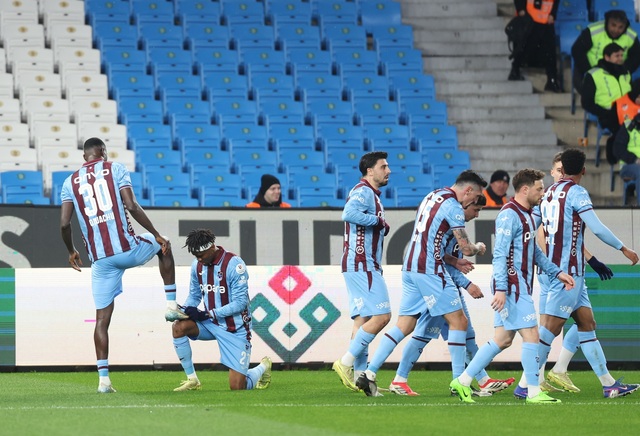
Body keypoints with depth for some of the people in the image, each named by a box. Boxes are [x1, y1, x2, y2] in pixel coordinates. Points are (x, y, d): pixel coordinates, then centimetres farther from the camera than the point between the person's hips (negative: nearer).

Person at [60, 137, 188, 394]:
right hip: (127, 249, -2)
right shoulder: (115, 170, 2)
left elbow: (64, 223, 3)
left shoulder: (70, 182, 9)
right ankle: (171, 305, 25)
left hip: (100, 259, 2)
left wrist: (71, 252, 20)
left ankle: (103, 378, 1)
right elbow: (131, 207, -9)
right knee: (163, 246, 31)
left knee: (102, 318, 8)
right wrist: (156, 235, -1)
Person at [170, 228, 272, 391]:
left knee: (237, 387, -8)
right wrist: (184, 310, -14)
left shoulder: (234, 264, -20)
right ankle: (192, 380, -9)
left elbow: (240, 303, -21)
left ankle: (263, 368, 28)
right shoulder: (197, 265, -1)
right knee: (179, 327, -24)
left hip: (235, 328, -5)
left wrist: (208, 314, -26)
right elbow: (194, 295, 10)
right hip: (211, 323, 6)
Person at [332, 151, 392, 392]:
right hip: (362, 266, -11)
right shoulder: (363, 192, -11)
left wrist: (380, 226, 7)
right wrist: (379, 221, -19)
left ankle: (359, 375, 6)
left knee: (362, 320, 8)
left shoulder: (370, 194, 22)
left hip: (363, 266, 11)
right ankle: (347, 362, -15)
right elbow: (349, 213, -30)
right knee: (381, 316, -14)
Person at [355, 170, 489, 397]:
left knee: (404, 326, 8)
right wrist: (478, 248, 14)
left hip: (410, 267, 8)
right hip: (429, 270, -8)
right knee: (458, 321, 0)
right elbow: (466, 249, -8)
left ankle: (369, 373, 0)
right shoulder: (453, 207, -10)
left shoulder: (433, 196, 17)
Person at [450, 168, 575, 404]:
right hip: (512, 286, -10)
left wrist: (557, 272, 21)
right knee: (531, 335, -8)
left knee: (503, 339, 10)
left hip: (521, 286, 10)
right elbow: (500, 254, -19)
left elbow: (534, 251, 26)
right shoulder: (509, 215, -14)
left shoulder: (527, 215, 16)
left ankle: (463, 381, 14)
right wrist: (500, 288, -25)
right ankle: (534, 392, -3)